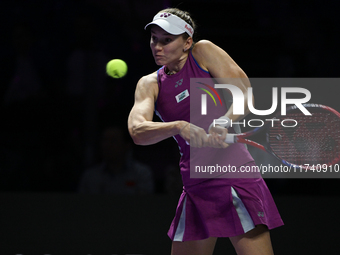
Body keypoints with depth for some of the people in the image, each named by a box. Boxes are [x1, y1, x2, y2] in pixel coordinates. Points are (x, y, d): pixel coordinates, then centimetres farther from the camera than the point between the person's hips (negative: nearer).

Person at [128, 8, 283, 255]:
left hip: (235, 175, -5)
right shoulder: (150, 84, 8)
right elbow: (137, 131, -9)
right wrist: (180, 127, -28)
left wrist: (223, 123, -27)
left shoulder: (203, 53, 0)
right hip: (195, 186, 5)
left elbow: (245, 94, -7)